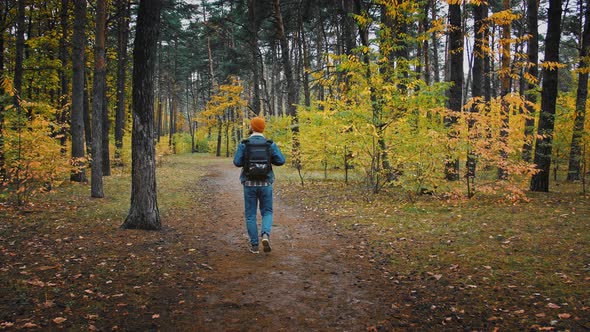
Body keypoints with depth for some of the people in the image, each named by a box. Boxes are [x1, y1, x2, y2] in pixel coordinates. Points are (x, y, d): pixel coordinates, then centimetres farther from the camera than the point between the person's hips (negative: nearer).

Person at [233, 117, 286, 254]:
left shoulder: (243, 144, -5)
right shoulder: (270, 144, -2)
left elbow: (237, 162, -10)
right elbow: (281, 161, -7)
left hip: (249, 184, 0)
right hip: (265, 184, 1)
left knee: (250, 215, 11)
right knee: (267, 213, 13)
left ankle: (254, 245, 9)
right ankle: (265, 235, -15)